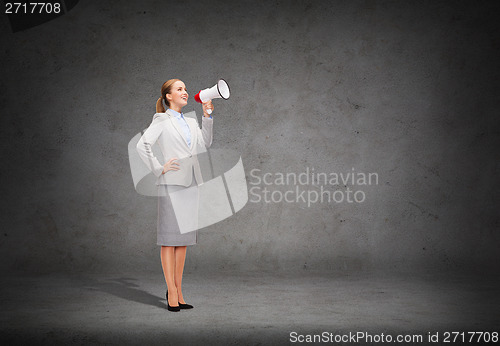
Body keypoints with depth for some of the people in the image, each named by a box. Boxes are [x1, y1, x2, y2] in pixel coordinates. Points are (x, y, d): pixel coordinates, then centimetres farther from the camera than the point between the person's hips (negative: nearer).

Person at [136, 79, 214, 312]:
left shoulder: (191, 122, 20)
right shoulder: (162, 120, 1)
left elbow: (204, 145, 8)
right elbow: (142, 145, -8)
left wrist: (207, 117, 6)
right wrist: (159, 169, -10)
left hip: (191, 184, 7)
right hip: (171, 184, -6)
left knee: (183, 239, 9)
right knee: (169, 240, -3)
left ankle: (178, 291, 17)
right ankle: (172, 293, 1)